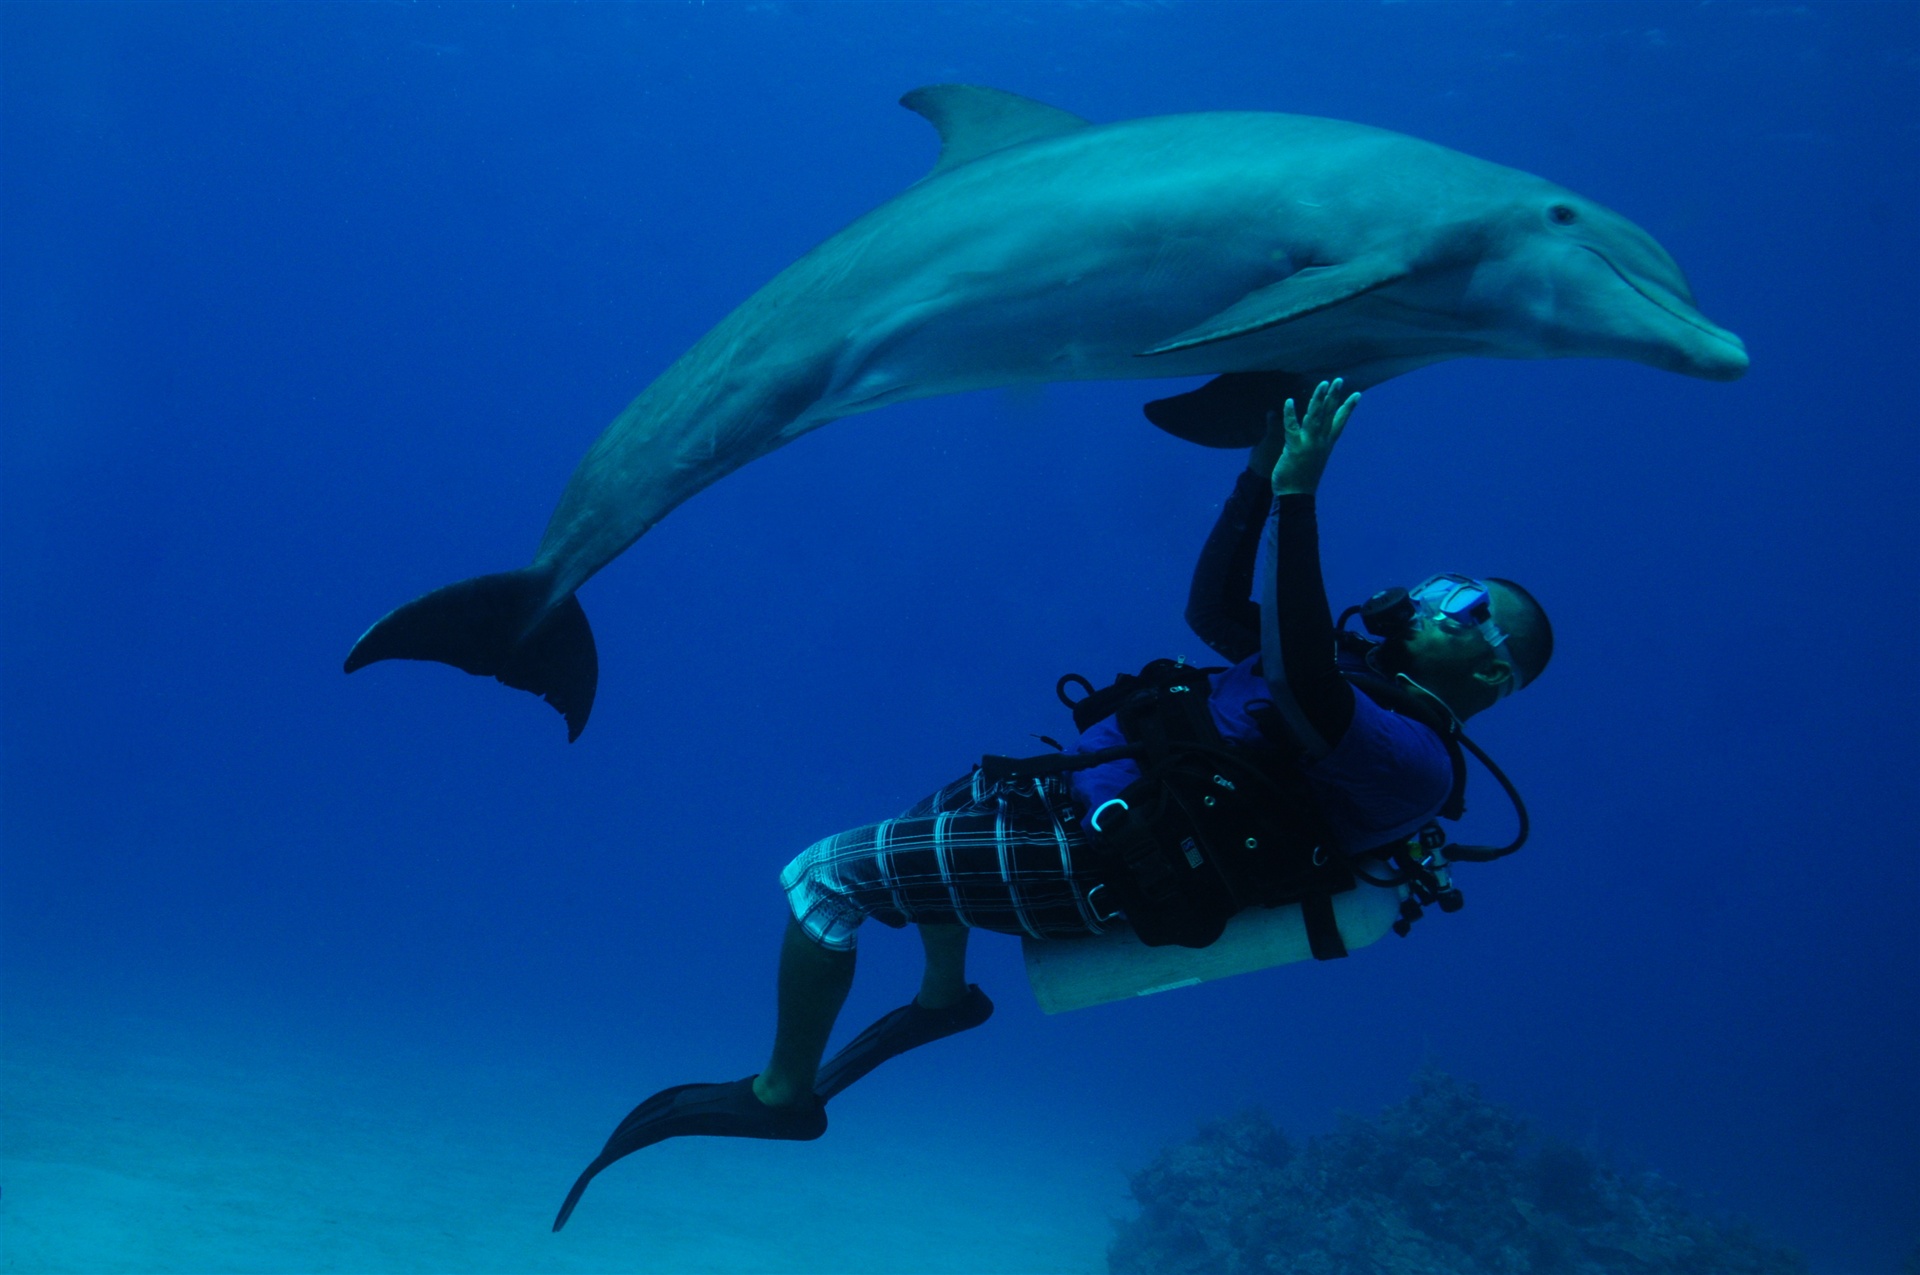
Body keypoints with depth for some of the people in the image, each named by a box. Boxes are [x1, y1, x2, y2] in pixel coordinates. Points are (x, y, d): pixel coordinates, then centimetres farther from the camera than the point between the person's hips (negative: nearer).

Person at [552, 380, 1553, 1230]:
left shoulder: (1411, 760, -19)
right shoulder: (1369, 679, 12)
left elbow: (1298, 683, -39)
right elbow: (1217, 610, 18)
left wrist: (1299, 493, -38)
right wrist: (1261, 472, 9)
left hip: (1088, 854, -10)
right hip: (1077, 791, 10)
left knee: (824, 874, -10)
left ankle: (784, 1094, 5)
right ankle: (945, 994, 40)